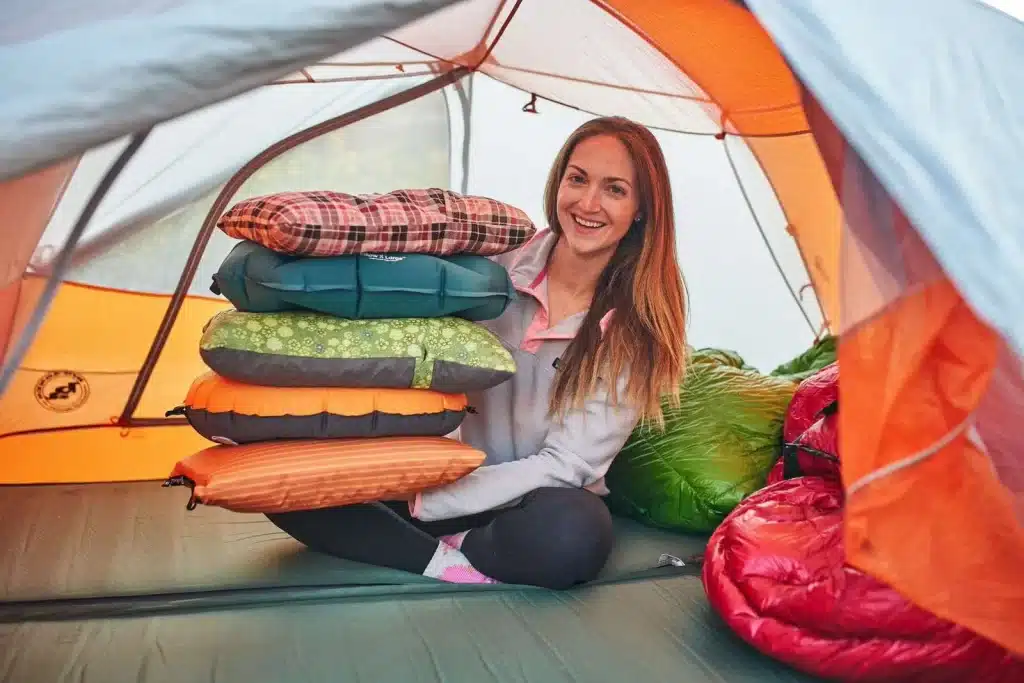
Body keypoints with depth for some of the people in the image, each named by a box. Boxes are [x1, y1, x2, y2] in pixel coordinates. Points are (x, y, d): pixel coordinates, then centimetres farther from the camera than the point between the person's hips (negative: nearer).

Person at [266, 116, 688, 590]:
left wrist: (422, 501, -18)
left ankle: (454, 546, -12)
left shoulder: (637, 323, -11)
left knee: (575, 537, -38)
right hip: (461, 486, 2)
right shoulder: (497, 269, -4)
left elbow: (567, 465, -15)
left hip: (542, 507, -2)